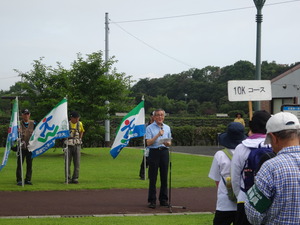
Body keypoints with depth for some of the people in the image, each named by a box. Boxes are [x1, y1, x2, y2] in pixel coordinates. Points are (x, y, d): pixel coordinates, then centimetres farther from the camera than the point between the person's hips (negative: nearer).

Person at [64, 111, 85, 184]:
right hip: (68, 145, -2)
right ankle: (68, 179, 5)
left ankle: (75, 178, 7)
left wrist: (80, 139, 12)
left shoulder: (80, 124, 5)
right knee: (67, 163, -1)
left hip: (77, 145, 2)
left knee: (77, 163, 0)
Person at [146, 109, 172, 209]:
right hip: (154, 152, -4)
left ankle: (164, 200, 13)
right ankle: (152, 201, 0)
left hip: (164, 152, 4)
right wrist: (158, 135, -17)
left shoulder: (167, 128, 15)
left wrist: (167, 143, -6)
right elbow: (148, 142, -8)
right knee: (153, 178, -3)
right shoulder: (150, 128, 1)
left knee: (164, 177, 5)